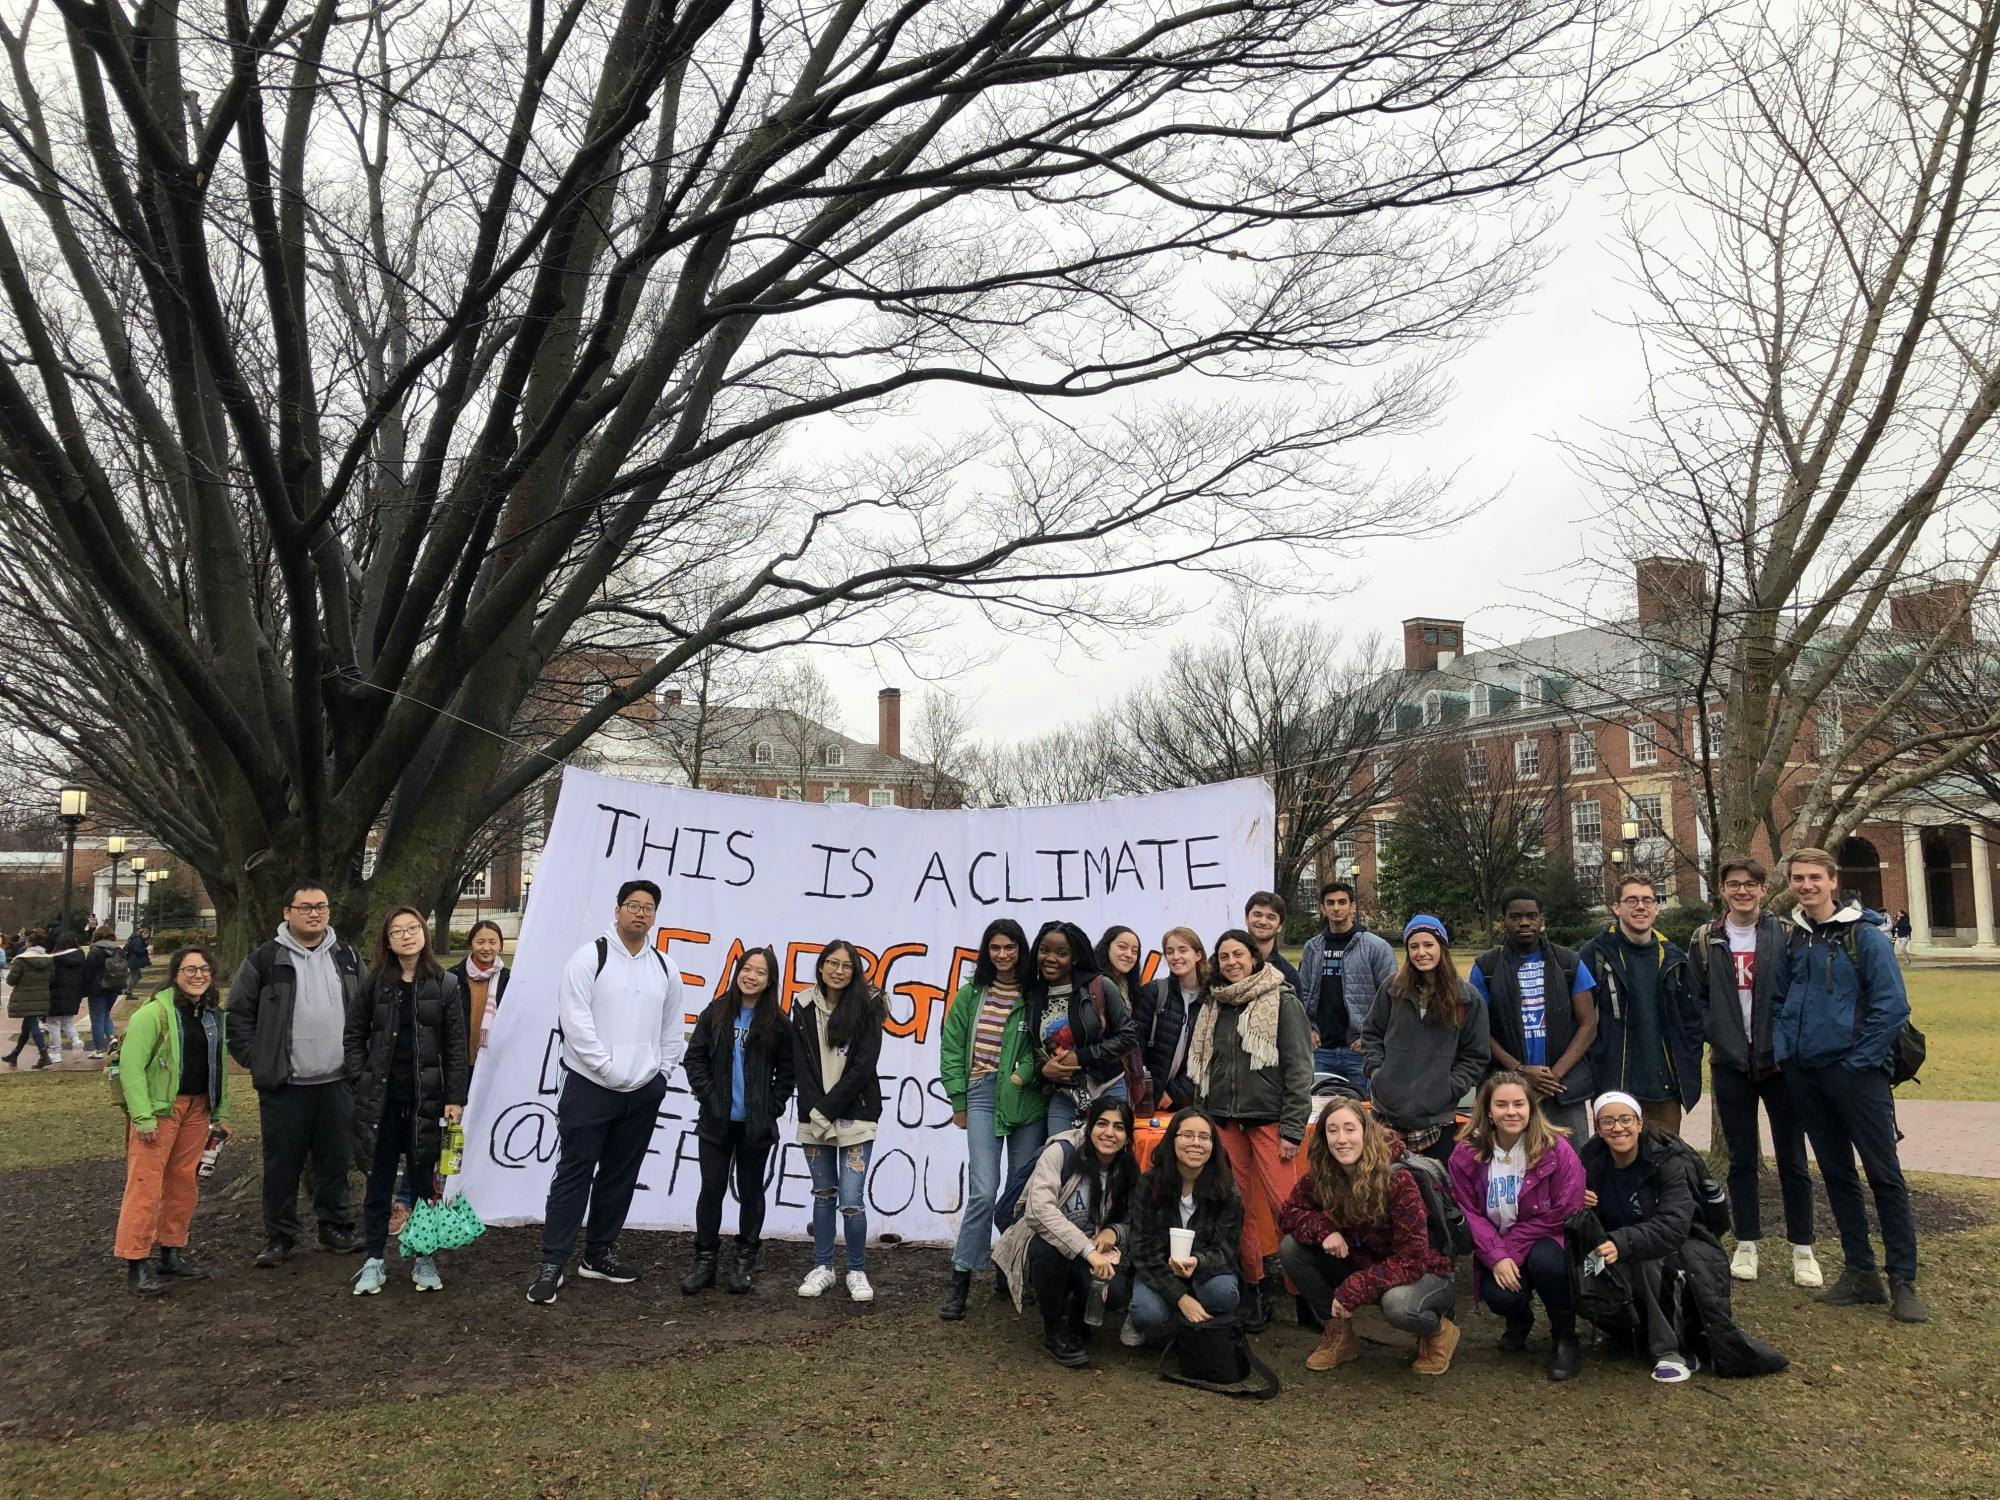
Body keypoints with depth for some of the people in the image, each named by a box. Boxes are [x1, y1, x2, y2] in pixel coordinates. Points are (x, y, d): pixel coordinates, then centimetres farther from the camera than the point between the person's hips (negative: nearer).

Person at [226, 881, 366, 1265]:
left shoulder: (347, 958, 9)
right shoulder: (265, 960, -4)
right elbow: (238, 1013, 2)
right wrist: (254, 1059, -3)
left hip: (338, 1081, 3)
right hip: (284, 1085, -3)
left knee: (336, 1160, 11)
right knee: (282, 1164, 4)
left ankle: (335, 1228, 24)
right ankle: (279, 1237, 17)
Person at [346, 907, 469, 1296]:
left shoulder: (445, 984, -1)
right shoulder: (374, 983, 2)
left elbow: (456, 1045, -1)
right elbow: (354, 1034, 9)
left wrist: (456, 1098, -5)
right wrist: (360, 1079, -2)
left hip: (426, 1098, -1)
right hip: (380, 1098, 1)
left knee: (423, 1178, 7)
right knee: (379, 1180, 8)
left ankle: (423, 1258, 20)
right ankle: (374, 1260, 20)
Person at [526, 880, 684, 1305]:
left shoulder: (666, 967, 9)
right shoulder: (590, 957, -7)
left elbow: (672, 1028, 16)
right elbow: (575, 1021, -13)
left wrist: (659, 1073, 7)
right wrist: (610, 1069, -15)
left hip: (644, 1093, 5)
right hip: (590, 1087, -5)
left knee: (620, 1176, 12)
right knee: (574, 1174, -3)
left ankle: (598, 1254, 25)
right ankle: (551, 1264, 4)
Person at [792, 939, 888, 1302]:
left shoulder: (866, 1008, -5)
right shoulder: (804, 1008, 3)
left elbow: (862, 1067, -10)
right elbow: (801, 1066, 1)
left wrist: (828, 1109, -12)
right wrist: (814, 1112, -9)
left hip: (855, 1116, -3)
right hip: (814, 1117, 3)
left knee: (851, 1200, -5)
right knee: (823, 1194, 13)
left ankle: (857, 1271, 11)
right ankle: (822, 1267, 25)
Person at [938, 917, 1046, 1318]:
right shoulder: (971, 994, 8)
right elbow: (952, 1048, 9)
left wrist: (1023, 1075, -16)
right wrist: (958, 1100, 5)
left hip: (1027, 1098, 0)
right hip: (983, 1094, 0)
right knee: (983, 1191, -10)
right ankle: (960, 1283, -2)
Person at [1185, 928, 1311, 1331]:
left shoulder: (1282, 1002, -3)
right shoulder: (1214, 1006, 14)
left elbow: (1299, 1069, -7)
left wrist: (1292, 1129, -12)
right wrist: (1204, 1118, 12)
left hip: (1268, 1117, -5)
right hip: (1224, 1120, 5)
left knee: (1285, 1204, -12)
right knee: (1239, 1207, 4)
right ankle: (1253, 1286, 15)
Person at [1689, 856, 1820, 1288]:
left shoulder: (1785, 935, -1)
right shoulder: (1705, 940, 4)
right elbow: (1697, 1000, 7)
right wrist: (1719, 1040, -4)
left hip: (1779, 1061, -1)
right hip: (1730, 1064, 1)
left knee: (1792, 1159, 6)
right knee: (1741, 1159, 9)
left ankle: (1802, 1249, 17)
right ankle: (1746, 1245, 19)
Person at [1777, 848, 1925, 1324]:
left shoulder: (1864, 937, -7)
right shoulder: (1793, 940, 8)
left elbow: (1892, 1006, -12)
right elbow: (1781, 1000, 16)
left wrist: (1858, 1062, -12)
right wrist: (1783, 1049, 3)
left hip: (1855, 1073, -5)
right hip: (1805, 1075, 5)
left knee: (1884, 1175, -1)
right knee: (1836, 1175, 12)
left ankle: (1903, 1283, 7)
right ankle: (1860, 1272, 21)